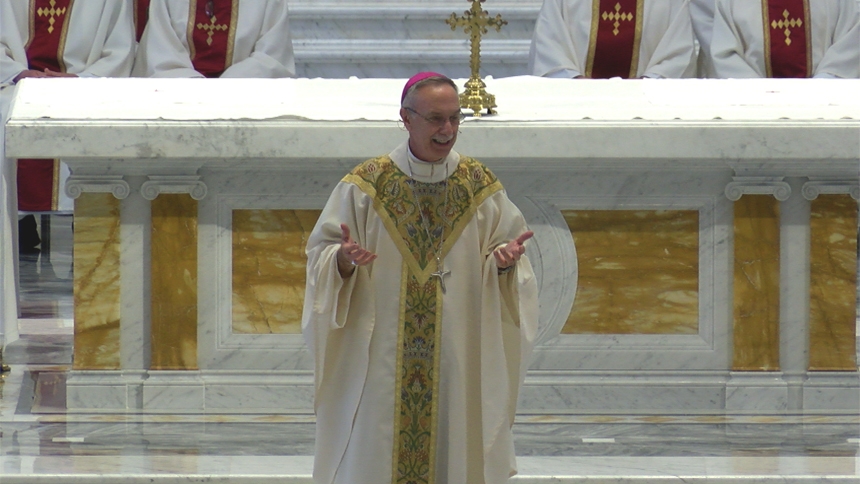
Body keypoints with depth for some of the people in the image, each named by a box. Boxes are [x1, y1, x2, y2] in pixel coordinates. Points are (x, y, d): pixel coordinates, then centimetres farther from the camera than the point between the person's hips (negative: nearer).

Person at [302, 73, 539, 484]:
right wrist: (345, 259, -21)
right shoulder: (365, 185, -3)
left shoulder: (481, 187, 2)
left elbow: (505, 251, 9)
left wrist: (504, 262, -13)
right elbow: (322, 252, 0)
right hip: (379, 356, -1)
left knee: (451, 450, 2)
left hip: (459, 355, 2)